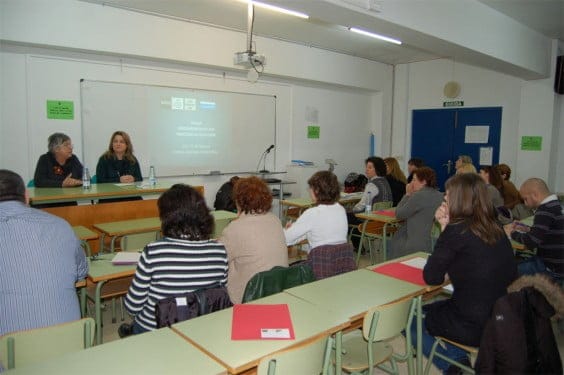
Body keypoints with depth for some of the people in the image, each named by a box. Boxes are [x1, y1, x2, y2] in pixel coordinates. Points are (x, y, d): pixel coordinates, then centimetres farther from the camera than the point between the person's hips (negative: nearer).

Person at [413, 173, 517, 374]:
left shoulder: (457, 230, -20)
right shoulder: (495, 228, 1)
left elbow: (431, 277, -12)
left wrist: (444, 228, -5)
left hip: (472, 327, -7)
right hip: (500, 322, 7)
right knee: (431, 308, 29)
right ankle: (458, 358, 15)